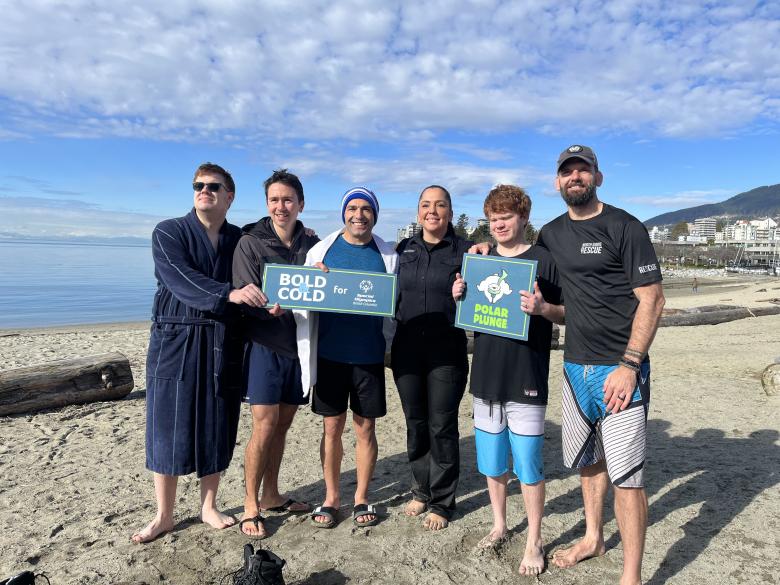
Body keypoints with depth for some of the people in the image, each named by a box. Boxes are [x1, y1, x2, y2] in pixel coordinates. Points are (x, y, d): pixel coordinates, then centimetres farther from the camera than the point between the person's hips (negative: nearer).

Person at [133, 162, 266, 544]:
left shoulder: (241, 239, 10)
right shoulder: (168, 233, 0)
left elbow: (255, 283, 7)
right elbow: (183, 282, -16)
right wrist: (228, 294, -32)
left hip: (223, 345, 3)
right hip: (175, 342, -2)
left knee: (217, 428, 9)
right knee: (168, 429, 4)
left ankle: (208, 506, 27)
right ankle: (164, 515, 21)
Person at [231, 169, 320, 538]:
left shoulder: (312, 245, 6)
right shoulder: (250, 243, -4)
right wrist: (269, 306, -32)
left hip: (299, 345, 4)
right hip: (264, 345, -4)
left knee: (282, 425, 13)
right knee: (264, 426, -5)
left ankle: (271, 496, 29)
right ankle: (250, 505, 12)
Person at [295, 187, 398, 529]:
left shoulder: (388, 255, 3)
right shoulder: (321, 250, 3)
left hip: (369, 355, 0)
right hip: (329, 353, 0)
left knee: (365, 428, 10)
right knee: (332, 427, 9)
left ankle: (361, 498, 27)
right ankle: (331, 497, 26)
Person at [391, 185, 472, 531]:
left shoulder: (464, 250, -1)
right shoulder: (404, 249, 9)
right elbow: (393, 297, 14)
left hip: (447, 352, -3)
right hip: (407, 350, 4)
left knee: (442, 426, 3)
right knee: (415, 424, 13)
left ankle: (441, 503, 20)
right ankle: (421, 491, 32)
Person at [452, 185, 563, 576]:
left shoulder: (544, 260, -5)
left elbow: (568, 315, -4)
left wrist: (542, 308, -24)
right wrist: (458, 296, -6)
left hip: (526, 381, -4)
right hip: (486, 377, 5)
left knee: (528, 466, 4)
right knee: (491, 463, 16)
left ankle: (534, 543, 22)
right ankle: (499, 526, 36)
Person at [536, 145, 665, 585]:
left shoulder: (625, 227, -7)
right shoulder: (551, 234, 10)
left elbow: (652, 299, -11)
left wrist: (629, 365, -18)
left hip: (619, 368, -6)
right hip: (576, 366, 6)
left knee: (625, 474, -4)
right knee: (588, 461, 19)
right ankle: (593, 538, 39)